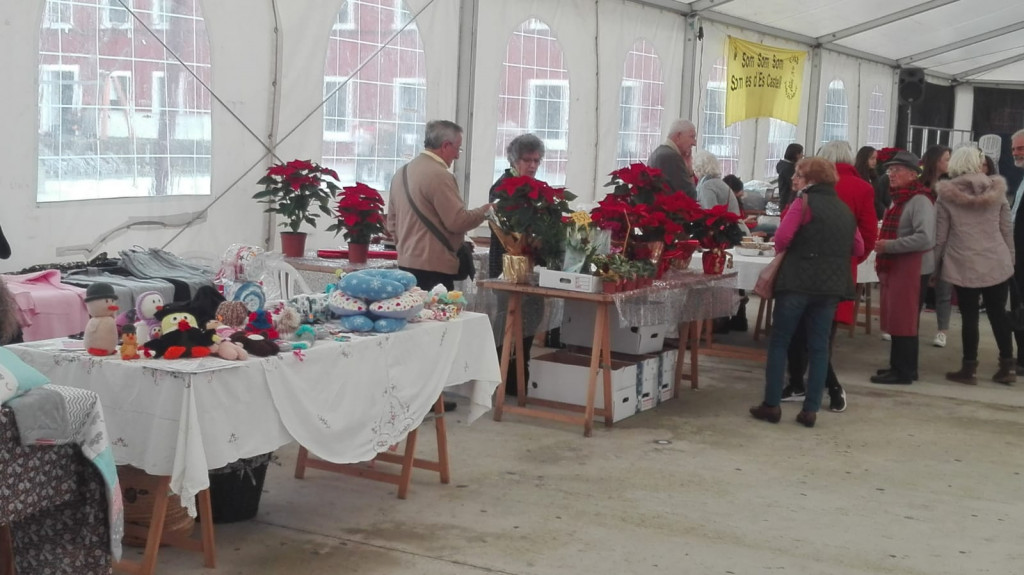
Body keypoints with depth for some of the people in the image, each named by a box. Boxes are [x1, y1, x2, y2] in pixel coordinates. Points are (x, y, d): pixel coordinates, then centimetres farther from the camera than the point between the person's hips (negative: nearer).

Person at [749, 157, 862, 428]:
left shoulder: (804, 202, -6)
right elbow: (858, 248, 16)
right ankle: (810, 410, 7)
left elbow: (782, 238, -15)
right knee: (819, 347, 8)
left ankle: (771, 405, 4)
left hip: (798, 281, -5)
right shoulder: (845, 209, 14)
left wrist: (782, 250, 5)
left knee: (779, 342, 5)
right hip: (832, 284, 5)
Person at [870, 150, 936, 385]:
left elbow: (925, 238, -26)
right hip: (896, 267, 9)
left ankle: (903, 372, 1)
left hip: (913, 269, -9)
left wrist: (888, 246, -21)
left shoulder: (919, 200, -15)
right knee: (896, 319, 14)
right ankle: (900, 366, 23)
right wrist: (882, 244, 9)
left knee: (903, 320, -5)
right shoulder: (899, 198, 15)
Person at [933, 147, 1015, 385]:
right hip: (997, 263, 3)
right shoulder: (996, 190, 3)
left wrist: (934, 267, 7)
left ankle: (969, 369, 9)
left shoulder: (946, 195, -4)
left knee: (969, 316, 2)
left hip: (964, 266, -3)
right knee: (998, 314, 12)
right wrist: (1010, 259, 17)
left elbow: (940, 237, -1)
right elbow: (1007, 230, 8)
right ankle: (1007, 366, 16)